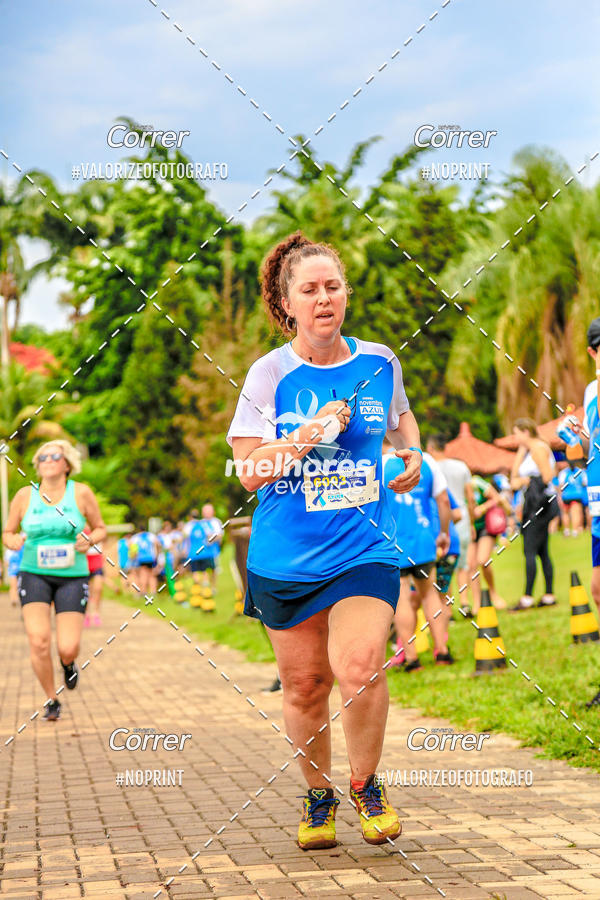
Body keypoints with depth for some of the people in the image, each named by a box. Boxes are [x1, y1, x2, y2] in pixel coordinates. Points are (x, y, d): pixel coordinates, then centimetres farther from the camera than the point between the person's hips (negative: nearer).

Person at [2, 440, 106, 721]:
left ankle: (68, 663, 31)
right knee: (39, 642, -14)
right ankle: (51, 701, 10)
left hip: (72, 577, 0)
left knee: (68, 648, -9)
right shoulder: (24, 496, 1)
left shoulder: (81, 493, -1)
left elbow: (100, 528, 9)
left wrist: (89, 540, -12)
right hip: (34, 574, 1)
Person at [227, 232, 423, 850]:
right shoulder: (270, 374, -4)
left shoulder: (379, 362, 4)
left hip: (364, 549, 0)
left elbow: (400, 413, 26)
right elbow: (250, 472, -8)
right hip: (286, 558, 0)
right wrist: (311, 433, -20)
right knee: (303, 686, 7)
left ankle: (364, 784, 9)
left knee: (358, 669, -17)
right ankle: (318, 794, 32)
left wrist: (412, 454, 7)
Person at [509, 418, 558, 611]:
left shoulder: (539, 448, -11)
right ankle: (549, 596, 12)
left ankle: (527, 598, -14)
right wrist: (521, 450, 13)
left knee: (530, 550, -12)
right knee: (542, 552, 10)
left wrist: (524, 481, -7)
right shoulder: (530, 449, 19)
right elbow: (515, 474, 16)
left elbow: (547, 477, -17)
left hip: (541, 502, -10)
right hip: (535, 505, 10)